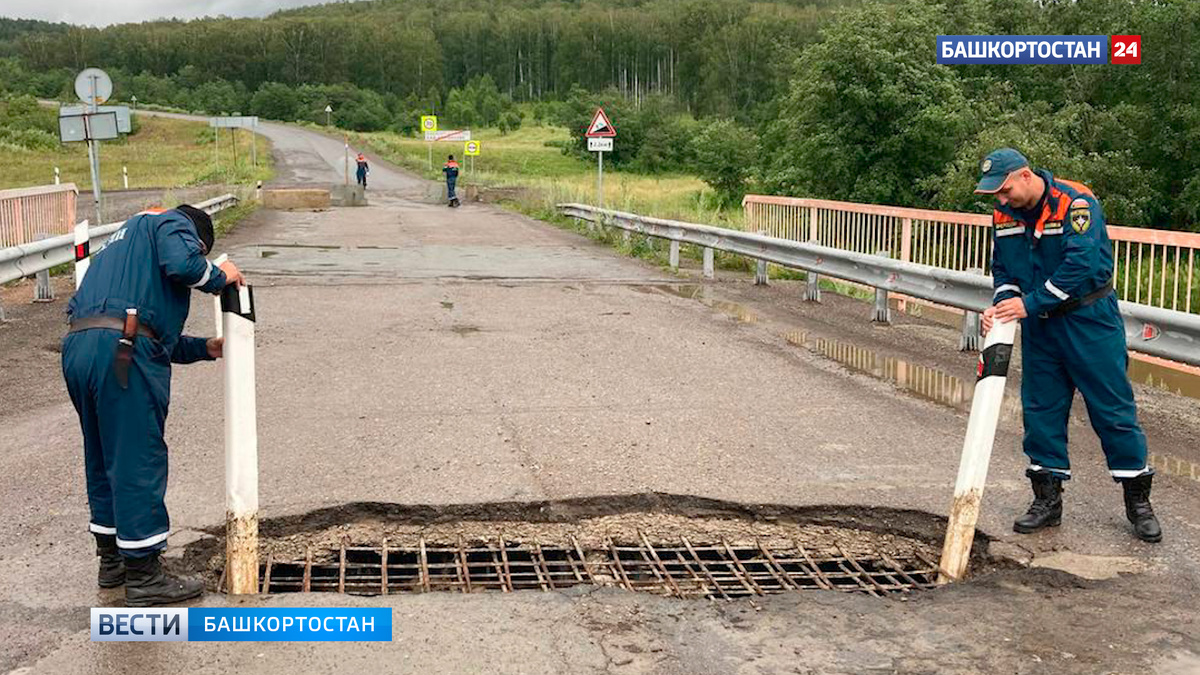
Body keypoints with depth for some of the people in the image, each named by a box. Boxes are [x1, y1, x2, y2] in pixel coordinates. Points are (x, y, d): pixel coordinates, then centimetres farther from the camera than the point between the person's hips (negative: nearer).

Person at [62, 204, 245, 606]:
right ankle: (143, 578, 4)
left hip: (78, 347, 9)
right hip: (121, 352, -9)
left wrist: (204, 348, 32)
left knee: (104, 459, 19)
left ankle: (112, 561, 32)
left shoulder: (122, 242, 36)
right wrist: (219, 277, 4)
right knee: (138, 462, -3)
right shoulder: (173, 223, 11)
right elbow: (183, 264, -14)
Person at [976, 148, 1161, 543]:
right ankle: (1047, 501, 17)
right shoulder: (1004, 214, 2)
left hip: (1089, 323, -6)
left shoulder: (1076, 203, -19)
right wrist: (1001, 304, -10)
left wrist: (1029, 303, -25)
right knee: (1041, 410, 7)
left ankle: (1138, 503, 11)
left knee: (1113, 409, 0)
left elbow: (1082, 263, -27)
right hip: (1039, 326, 6)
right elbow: (1002, 268, 10)